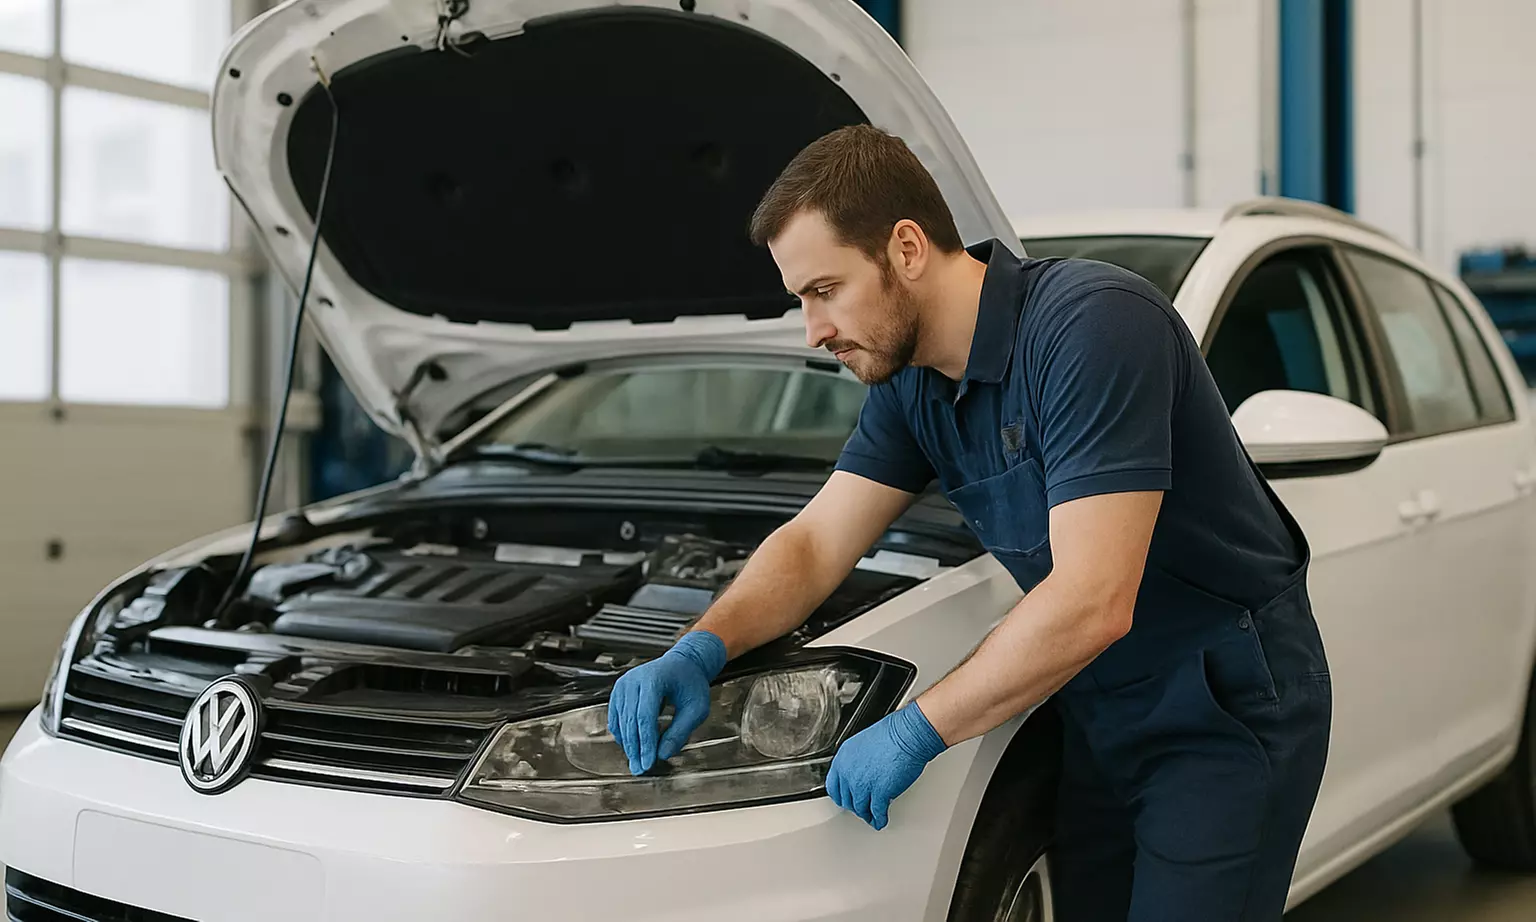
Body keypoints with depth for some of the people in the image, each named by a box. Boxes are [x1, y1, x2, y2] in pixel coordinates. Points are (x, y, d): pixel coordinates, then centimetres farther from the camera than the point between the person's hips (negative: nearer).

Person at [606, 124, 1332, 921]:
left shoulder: (1094, 324, -27)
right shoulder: (913, 381, 0)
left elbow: (1093, 603, -32)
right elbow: (816, 542, 4)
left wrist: (916, 731, -26)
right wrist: (699, 652, -13)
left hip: (1228, 709, -7)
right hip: (1104, 718, 8)